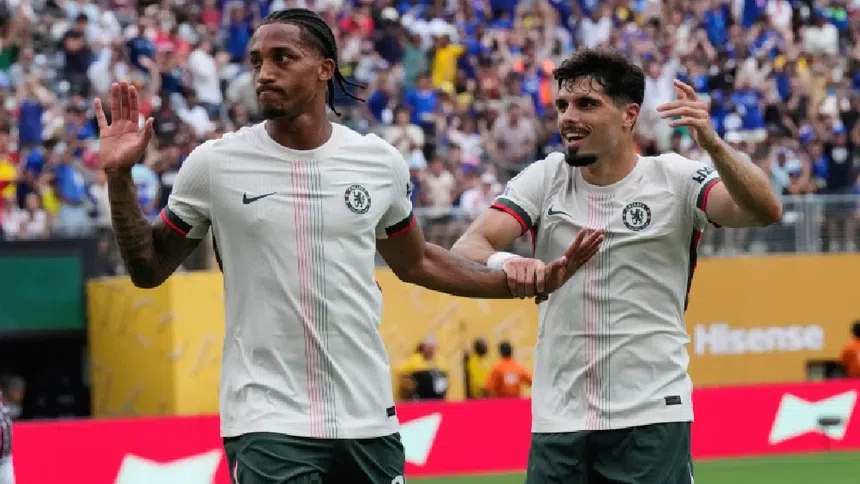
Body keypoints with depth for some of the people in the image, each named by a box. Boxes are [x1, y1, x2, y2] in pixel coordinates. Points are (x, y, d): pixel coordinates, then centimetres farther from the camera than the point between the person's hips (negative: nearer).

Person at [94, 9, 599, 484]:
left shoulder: (380, 160, 5)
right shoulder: (215, 164, -2)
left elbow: (416, 262, 20)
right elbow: (149, 268, 6)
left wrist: (526, 283, 14)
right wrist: (120, 177, -7)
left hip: (368, 417, 3)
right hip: (268, 422, -3)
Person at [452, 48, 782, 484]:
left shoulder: (674, 179, -3)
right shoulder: (545, 178, 4)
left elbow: (765, 211, -19)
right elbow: (466, 250, -6)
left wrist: (712, 144, -36)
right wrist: (504, 262, -30)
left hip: (651, 417, -3)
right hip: (557, 421, 3)